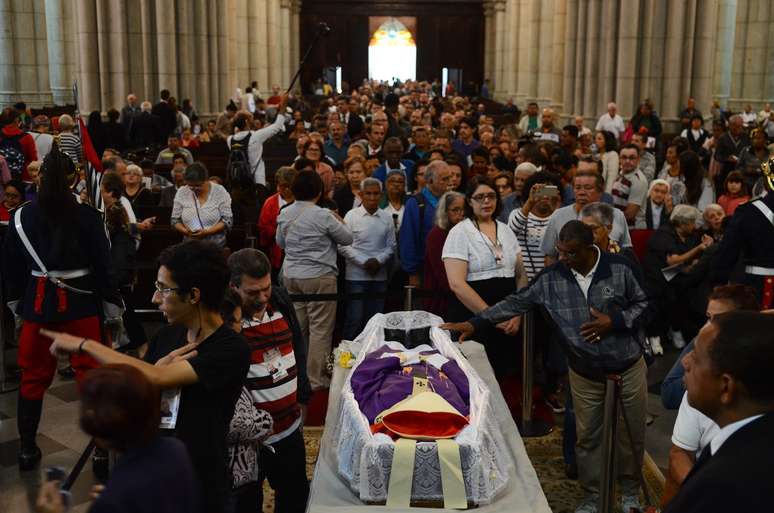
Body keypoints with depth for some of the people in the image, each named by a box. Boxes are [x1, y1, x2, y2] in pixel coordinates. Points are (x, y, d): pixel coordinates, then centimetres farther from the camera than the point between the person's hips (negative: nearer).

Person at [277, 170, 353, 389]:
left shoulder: (284, 214, 3)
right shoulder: (323, 216, -15)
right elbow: (347, 239, -4)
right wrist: (339, 221, 13)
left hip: (291, 275, 7)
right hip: (318, 277, -6)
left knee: (298, 328, 16)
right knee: (320, 329, 0)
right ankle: (316, 379, 3)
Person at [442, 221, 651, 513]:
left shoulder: (620, 269, -13)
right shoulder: (551, 278, -9)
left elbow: (644, 306, -5)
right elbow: (516, 302, -7)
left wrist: (613, 322, -21)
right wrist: (475, 323, -13)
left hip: (628, 367, -1)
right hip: (585, 373, 1)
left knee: (632, 433, 13)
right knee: (587, 436, 11)